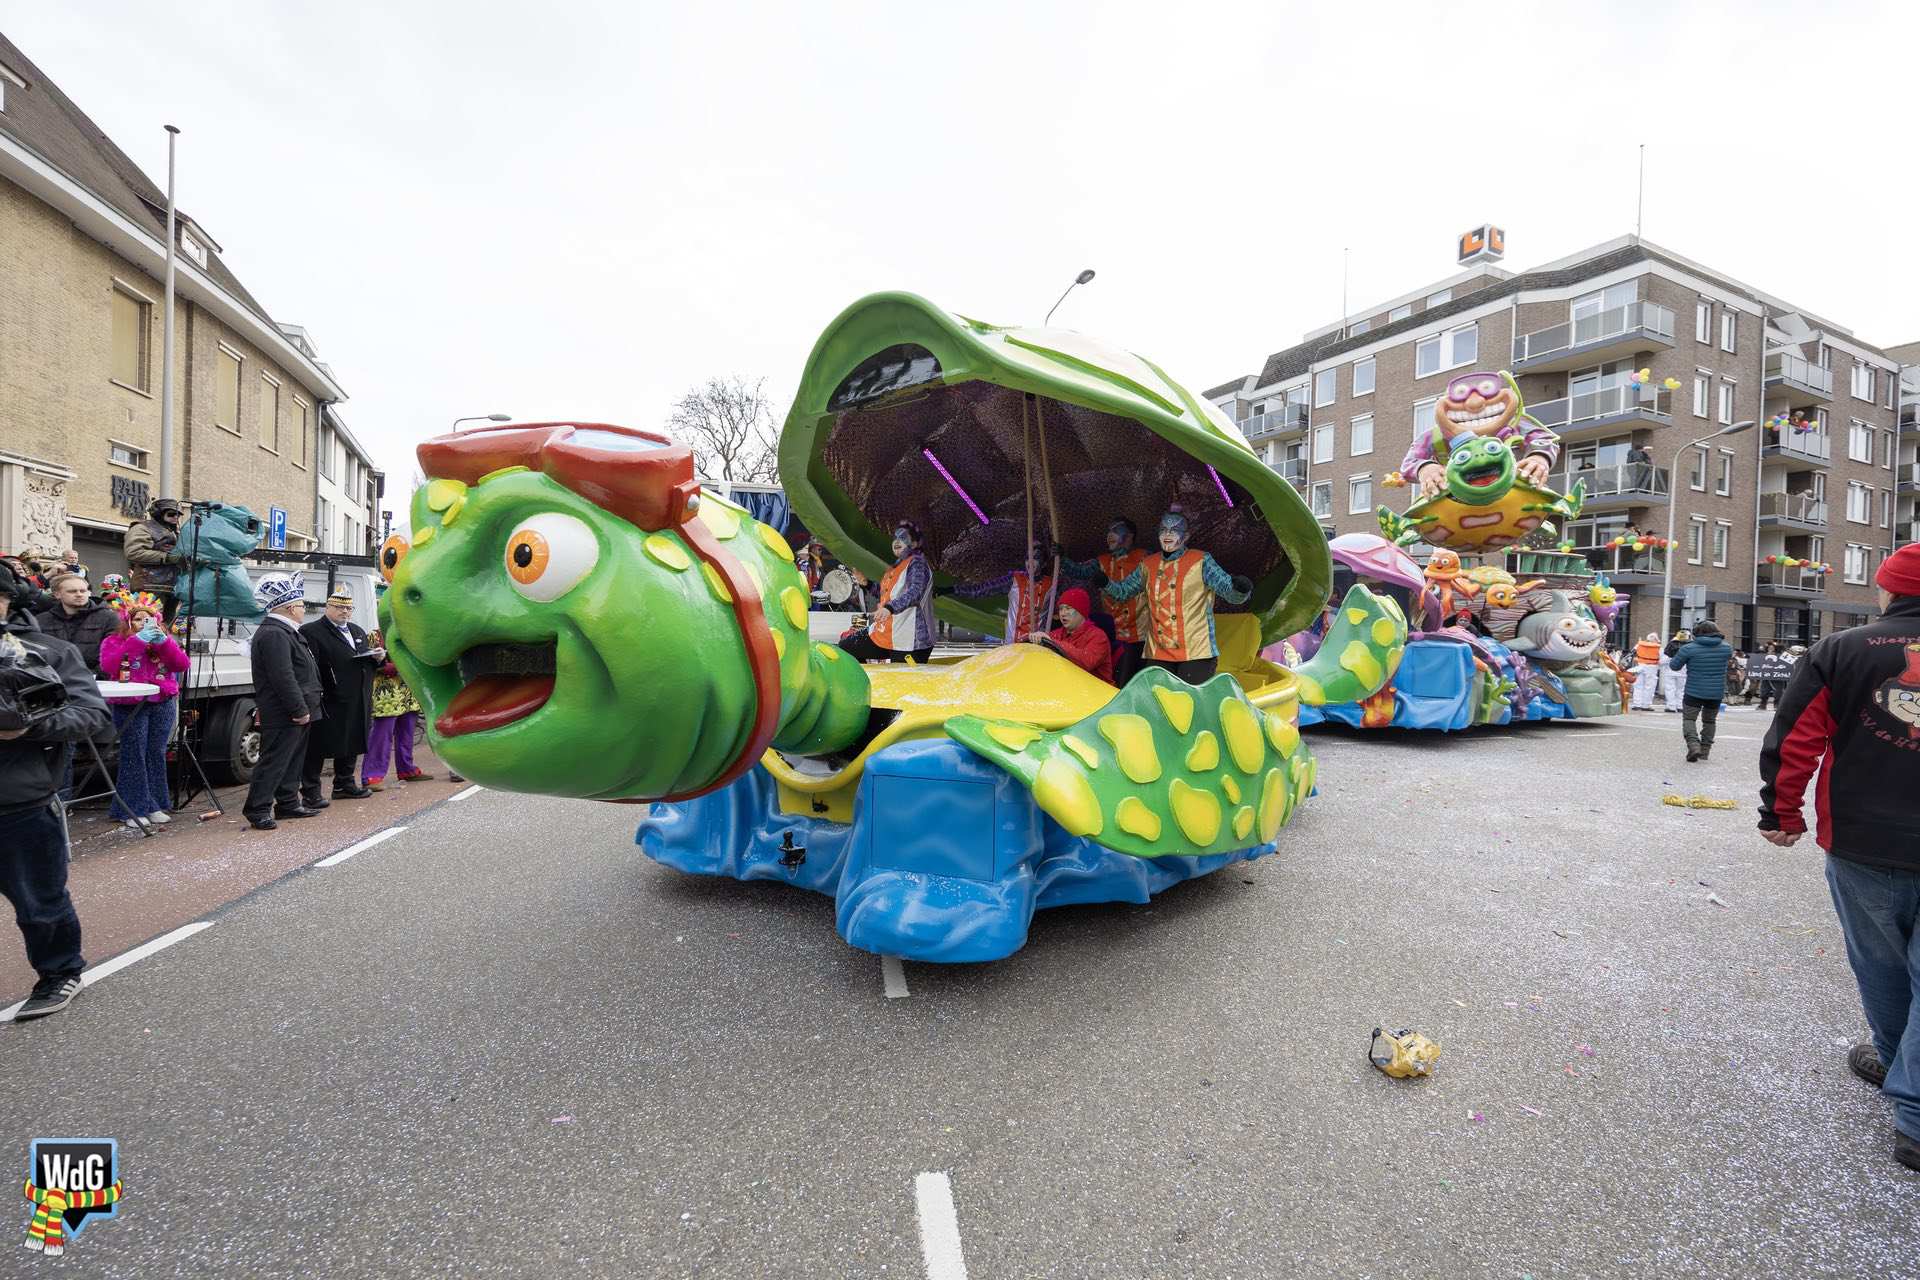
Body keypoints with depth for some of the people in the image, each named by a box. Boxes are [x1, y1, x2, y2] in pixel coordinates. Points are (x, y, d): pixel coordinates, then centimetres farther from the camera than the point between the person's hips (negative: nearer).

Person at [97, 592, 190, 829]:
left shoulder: (164, 640, 14)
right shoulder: (114, 641, 5)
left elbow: (182, 665, -2)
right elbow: (109, 666, -15)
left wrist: (163, 642, -15)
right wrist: (137, 640, -21)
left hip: (163, 704, 3)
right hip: (130, 707, -3)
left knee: (156, 754, 6)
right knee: (134, 756, -5)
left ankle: (154, 805, 13)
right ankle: (133, 809, 0)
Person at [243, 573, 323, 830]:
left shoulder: (284, 632, 17)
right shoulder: (274, 635, -18)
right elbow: (283, 678, -24)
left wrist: (304, 709, 21)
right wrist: (300, 710, -21)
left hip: (294, 714, 11)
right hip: (283, 715, -11)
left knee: (292, 760, 17)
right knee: (274, 761, -5)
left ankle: (288, 803, 26)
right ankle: (258, 810, 1)